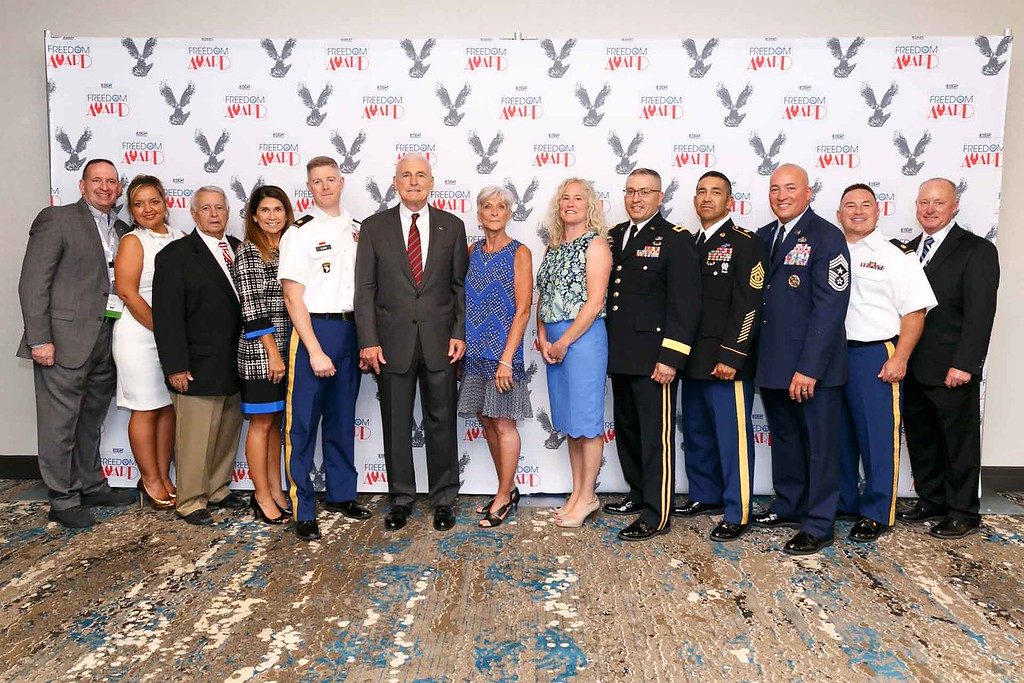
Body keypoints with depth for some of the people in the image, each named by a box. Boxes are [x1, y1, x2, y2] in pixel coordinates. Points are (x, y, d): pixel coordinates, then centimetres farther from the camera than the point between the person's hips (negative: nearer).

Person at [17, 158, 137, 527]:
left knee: (91, 421, 18)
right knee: (60, 423, 2)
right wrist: (40, 339, -14)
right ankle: (62, 500, 13)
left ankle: (91, 486, 31)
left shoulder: (120, 231, 14)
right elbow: (33, 283, -9)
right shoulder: (56, 219, -4)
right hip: (65, 339, -6)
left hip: (104, 341, 6)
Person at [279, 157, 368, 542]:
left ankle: (341, 495, 29)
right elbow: (293, 296, -9)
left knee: (343, 418, 15)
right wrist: (315, 351, -15)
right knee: (303, 423, -1)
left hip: (351, 329, 5)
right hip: (313, 329, -5)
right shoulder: (301, 232, -5)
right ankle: (303, 512, 9)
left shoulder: (358, 230, 10)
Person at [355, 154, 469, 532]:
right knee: (396, 424, 8)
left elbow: (460, 285, 6)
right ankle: (401, 498, 23)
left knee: (441, 422, 7)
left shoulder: (452, 226, 7)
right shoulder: (374, 227, 5)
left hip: (440, 341, 0)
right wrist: (368, 341, -6)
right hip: (392, 341, 0)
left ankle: (444, 499, 20)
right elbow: (365, 288, 1)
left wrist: (459, 333, -3)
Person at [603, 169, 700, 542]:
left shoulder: (675, 239, -7)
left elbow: (685, 303, -13)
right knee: (627, 430, 17)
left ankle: (656, 515, 8)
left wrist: (670, 357, -18)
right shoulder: (614, 236, 14)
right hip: (620, 356, 7)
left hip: (654, 357, -7)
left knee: (656, 437, -1)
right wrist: (607, 348, 10)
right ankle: (638, 494, 33)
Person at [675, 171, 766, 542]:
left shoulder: (745, 243, -6)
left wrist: (731, 357, -19)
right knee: (696, 433, 15)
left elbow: (749, 305, -13)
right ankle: (705, 495, 31)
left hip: (726, 362, -7)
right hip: (693, 360, 7)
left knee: (732, 437, -2)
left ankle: (737, 513, 8)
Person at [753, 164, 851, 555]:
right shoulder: (763, 238, 10)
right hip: (772, 364, 7)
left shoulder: (827, 238, -11)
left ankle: (818, 526, 18)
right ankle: (788, 506, 35)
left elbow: (830, 309, -17)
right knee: (784, 439, 19)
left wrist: (808, 368, -20)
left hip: (813, 367, -6)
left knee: (819, 445, 6)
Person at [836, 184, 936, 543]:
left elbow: (914, 312, -5)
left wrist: (899, 359, -13)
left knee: (878, 436, 0)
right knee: (839, 434, 12)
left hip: (876, 355, -4)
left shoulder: (896, 255, -1)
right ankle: (843, 502, 27)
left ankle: (876, 514, 11)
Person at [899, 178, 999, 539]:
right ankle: (931, 501, 29)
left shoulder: (977, 251, -6)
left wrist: (964, 364, -20)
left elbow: (980, 314, -13)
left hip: (952, 370, -6)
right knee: (920, 438, 14)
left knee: (960, 442, 5)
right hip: (913, 369, 6)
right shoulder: (907, 250, 12)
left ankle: (962, 513, 17)